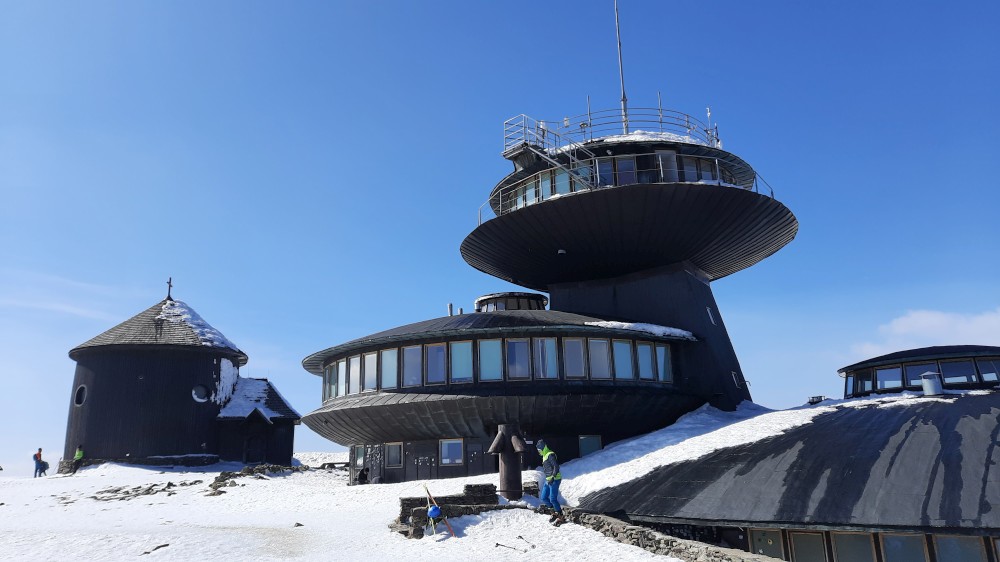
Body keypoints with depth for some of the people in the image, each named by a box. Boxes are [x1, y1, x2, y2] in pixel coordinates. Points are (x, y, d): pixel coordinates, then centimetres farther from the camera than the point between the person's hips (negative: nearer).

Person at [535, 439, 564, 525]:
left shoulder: (550, 455, -13)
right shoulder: (545, 456, 16)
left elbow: (556, 467, -20)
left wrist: (553, 477, -26)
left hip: (554, 480, -10)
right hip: (548, 480, 10)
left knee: (553, 499, -10)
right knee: (544, 498, 9)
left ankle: (561, 517, 0)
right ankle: (555, 511, 22)